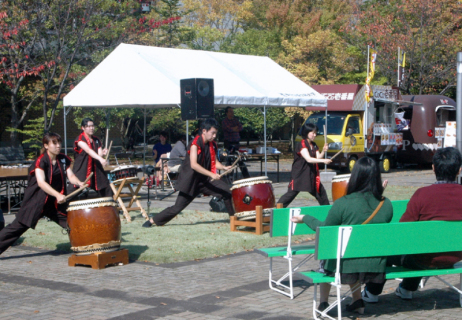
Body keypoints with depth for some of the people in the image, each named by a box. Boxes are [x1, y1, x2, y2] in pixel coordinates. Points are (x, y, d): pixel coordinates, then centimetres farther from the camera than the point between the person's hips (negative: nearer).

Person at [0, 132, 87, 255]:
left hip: (56, 203, 6)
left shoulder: (64, 159, 3)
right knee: (18, 226, -5)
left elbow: (71, 176, 0)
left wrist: (79, 183, -23)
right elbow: (41, 182, -27)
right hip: (37, 201, -6)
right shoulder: (41, 161, -16)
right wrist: (57, 195, -38)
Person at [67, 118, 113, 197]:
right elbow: (88, 150, -24)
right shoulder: (80, 139, -8)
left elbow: (99, 154, 4)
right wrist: (100, 159, -39)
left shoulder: (96, 140, 13)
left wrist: (102, 153, -21)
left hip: (96, 170, 6)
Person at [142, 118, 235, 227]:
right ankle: (153, 220, 13)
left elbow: (214, 162, 13)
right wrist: (211, 174, -33)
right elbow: (193, 164, -28)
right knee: (178, 207, -3)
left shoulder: (212, 145, 4)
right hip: (191, 181, -6)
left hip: (206, 180, 6)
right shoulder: (195, 144, -18)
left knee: (227, 192, -9)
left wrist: (224, 167, -9)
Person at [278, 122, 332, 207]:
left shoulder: (314, 145, 11)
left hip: (312, 175, 8)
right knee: (291, 193, -9)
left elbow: (317, 158, 3)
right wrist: (323, 161, -30)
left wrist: (323, 151, -14)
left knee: (321, 192, 7)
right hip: (299, 175, -7)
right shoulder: (301, 144, -14)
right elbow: (308, 159, -24)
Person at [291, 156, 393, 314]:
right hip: (377, 268, 4)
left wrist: (305, 218, 16)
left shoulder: (343, 203, -17)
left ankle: (323, 302, 31)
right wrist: (379, 194, 22)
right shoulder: (386, 205, -6)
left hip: (347, 267, -4)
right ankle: (357, 301, 33)